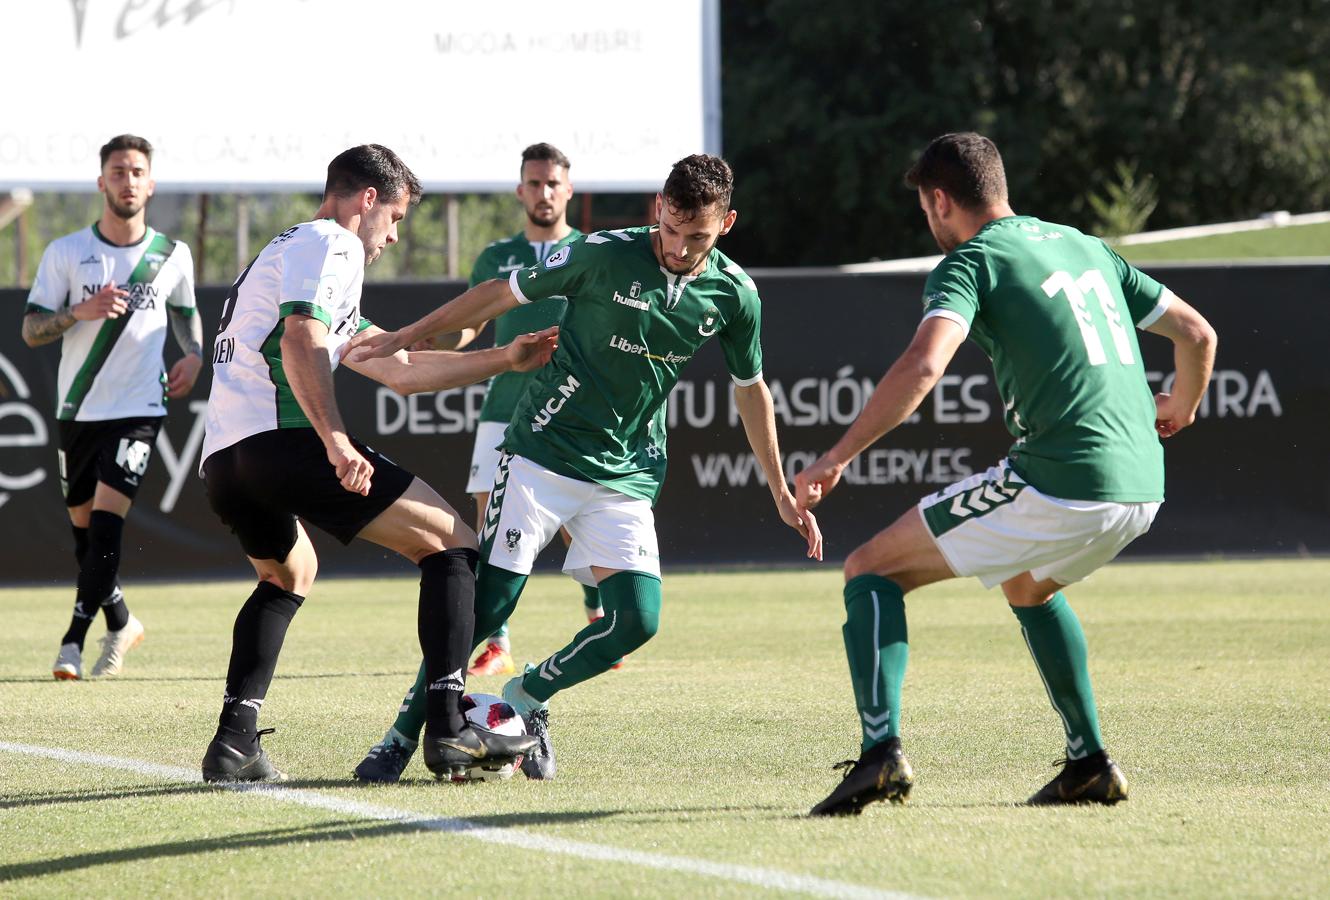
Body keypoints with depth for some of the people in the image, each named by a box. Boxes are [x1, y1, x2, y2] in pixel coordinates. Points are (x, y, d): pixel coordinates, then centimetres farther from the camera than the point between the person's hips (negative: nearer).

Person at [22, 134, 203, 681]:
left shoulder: (173, 255, 3)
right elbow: (31, 330, -3)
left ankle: (74, 639, -14)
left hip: (139, 409, -2)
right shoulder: (66, 253, -2)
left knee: (106, 520, -16)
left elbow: (185, 311, 22)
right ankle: (120, 622, 30)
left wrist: (193, 356, 3)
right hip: (79, 409, 2)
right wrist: (80, 312, -21)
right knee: (83, 526, 9)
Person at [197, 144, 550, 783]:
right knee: (451, 543, -1)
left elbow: (399, 370, 31)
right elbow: (300, 344, -15)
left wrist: (505, 360, 31)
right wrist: (335, 441, -25)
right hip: (279, 439, -10)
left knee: (287, 575, 36)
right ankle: (448, 728, -13)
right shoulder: (329, 243, 3)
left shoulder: (286, 251, 33)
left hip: (220, 462, 10)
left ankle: (233, 741, 20)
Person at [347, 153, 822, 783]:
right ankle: (406, 732, 9)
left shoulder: (733, 294, -1)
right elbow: (500, 295, -1)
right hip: (543, 454, -3)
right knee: (482, 608, -10)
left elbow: (751, 389, 15)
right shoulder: (604, 255, -12)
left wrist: (782, 494, 19)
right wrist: (402, 339, 4)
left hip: (627, 477, 3)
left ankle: (528, 697, 12)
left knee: (636, 622, -14)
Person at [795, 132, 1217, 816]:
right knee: (1028, 587, 37)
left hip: (1058, 483, -7)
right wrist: (1181, 407, 44)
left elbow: (923, 366, -19)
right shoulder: (1085, 247, 20)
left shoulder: (970, 263, -1)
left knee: (872, 572, 4)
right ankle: (1090, 764, 29)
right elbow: (1197, 334, 24)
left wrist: (836, 458, -15)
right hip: (1141, 488, 8)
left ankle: (881, 751, -14)